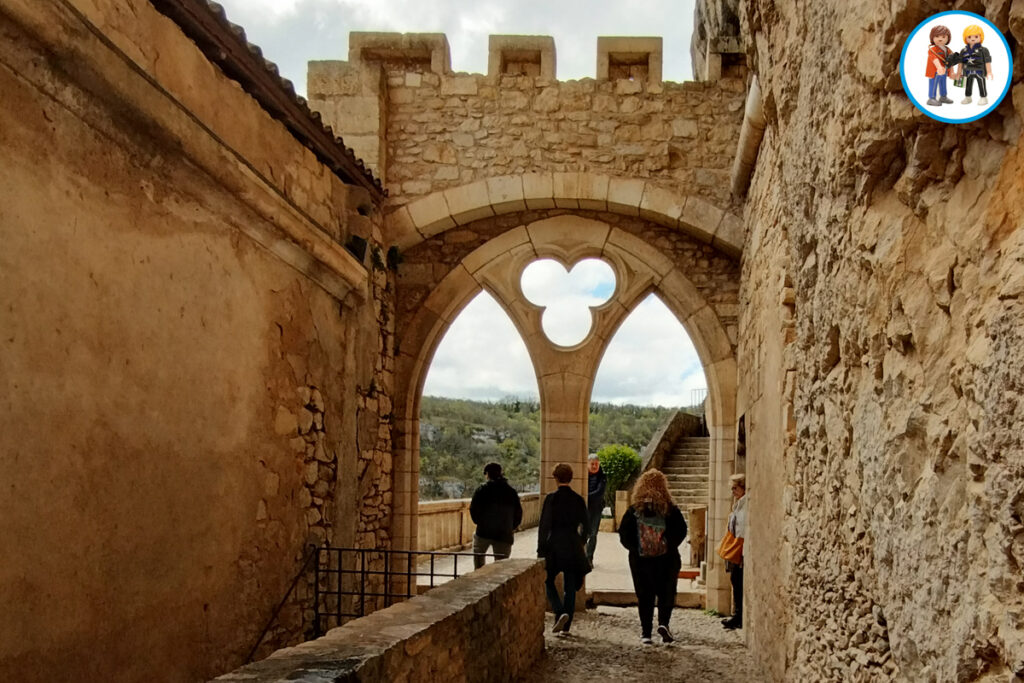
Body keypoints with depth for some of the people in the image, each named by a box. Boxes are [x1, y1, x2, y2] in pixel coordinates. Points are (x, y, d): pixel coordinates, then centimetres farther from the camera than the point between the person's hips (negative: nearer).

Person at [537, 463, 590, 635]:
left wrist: (541, 551, -7)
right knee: (570, 587, 11)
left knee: (548, 581, 13)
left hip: (554, 545, -3)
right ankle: (566, 626, 12)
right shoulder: (578, 499, 2)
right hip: (573, 547, 3)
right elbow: (585, 526, 5)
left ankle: (560, 612, -9)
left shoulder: (551, 498, -9)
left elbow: (544, 526, -10)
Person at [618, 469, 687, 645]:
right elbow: (681, 530, -7)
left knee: (644, 596, 8)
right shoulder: (671, 509, -4)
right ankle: (663, 622, -9)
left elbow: (623, 534, -5)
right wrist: (670, 546, 4)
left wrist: (635, 548, 6)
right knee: (666, 593, 11)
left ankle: (645, 632, 7)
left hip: (640, 560, 1)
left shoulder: (634, 510, -1)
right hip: (666, 560, -1)